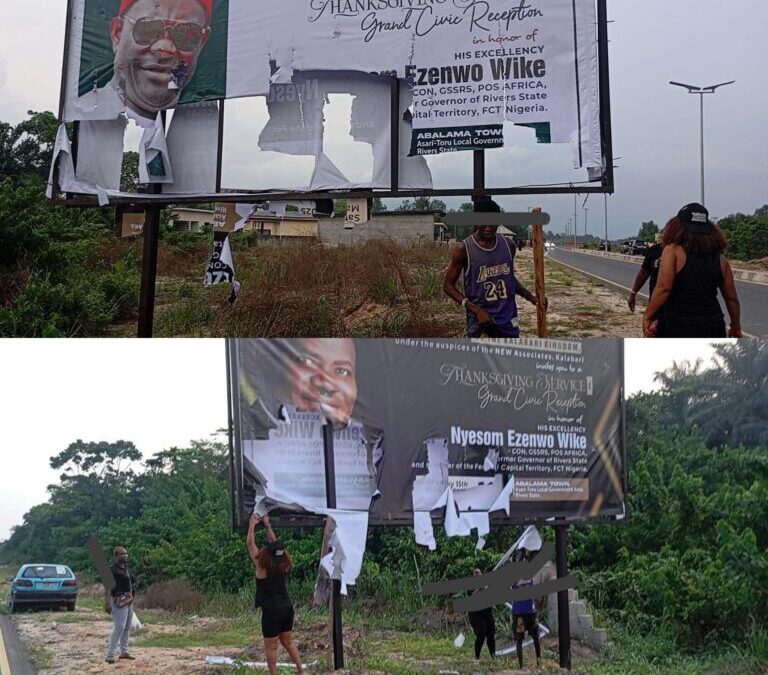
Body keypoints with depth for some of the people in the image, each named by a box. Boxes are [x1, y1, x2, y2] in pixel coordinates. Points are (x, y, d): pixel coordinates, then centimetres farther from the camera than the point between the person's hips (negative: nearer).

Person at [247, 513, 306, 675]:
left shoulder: (262, 566, -14)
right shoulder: (284, 565, -2)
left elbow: (250, 544, -4)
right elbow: (275, 544, 12)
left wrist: (252, 525, 6)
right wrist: (267, 525, 18)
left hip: (271, 612, -6)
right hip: (287, 608, 6)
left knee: (271, 647, 5)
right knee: (288, 642, 19)